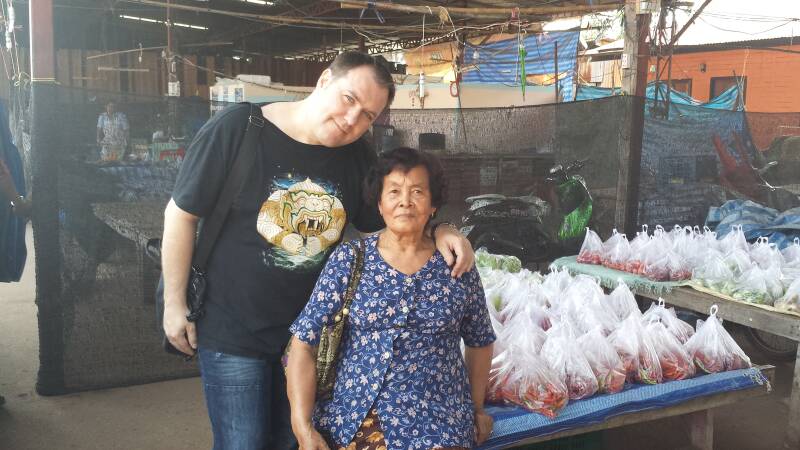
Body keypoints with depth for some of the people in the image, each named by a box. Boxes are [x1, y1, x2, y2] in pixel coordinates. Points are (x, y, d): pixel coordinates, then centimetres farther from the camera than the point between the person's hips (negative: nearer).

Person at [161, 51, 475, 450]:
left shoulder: (357, 157, -2)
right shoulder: (237, 128, -16)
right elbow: (181, 213, -9)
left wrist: (438, 232, -12)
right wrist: (174, 303, -6)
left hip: (311, 331, 5)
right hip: (232, 331, -4)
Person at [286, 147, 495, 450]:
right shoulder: (347, 260, -1)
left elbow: (480, 342, 16)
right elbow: (303, 343, -4)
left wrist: (477, 409, 17)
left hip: (436, 423, 0)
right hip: (352, 412, 0)